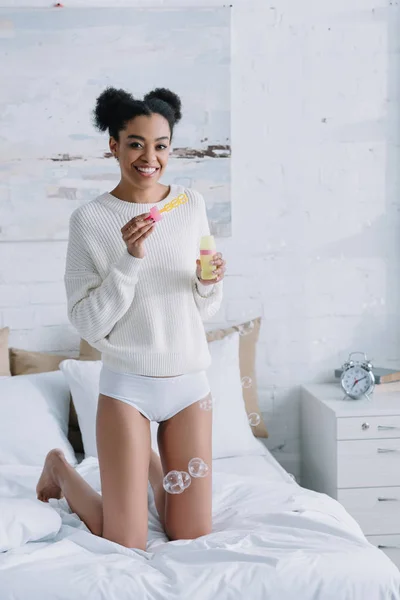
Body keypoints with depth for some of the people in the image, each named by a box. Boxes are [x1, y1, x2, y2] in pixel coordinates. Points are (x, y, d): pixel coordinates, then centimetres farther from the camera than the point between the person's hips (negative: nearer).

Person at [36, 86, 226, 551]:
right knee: (126, 547, 1)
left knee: (193, 537, 8)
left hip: (189, 379, 4)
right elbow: (87, 323, -11)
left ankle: (153, 468, 37)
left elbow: (206, 309, 9)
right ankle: (61, 469, 27)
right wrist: (129, 259, -23)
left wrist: (210, 282, -13)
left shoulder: (191, 205, 2)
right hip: (127, 384, -3)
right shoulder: (89, 219, -9)